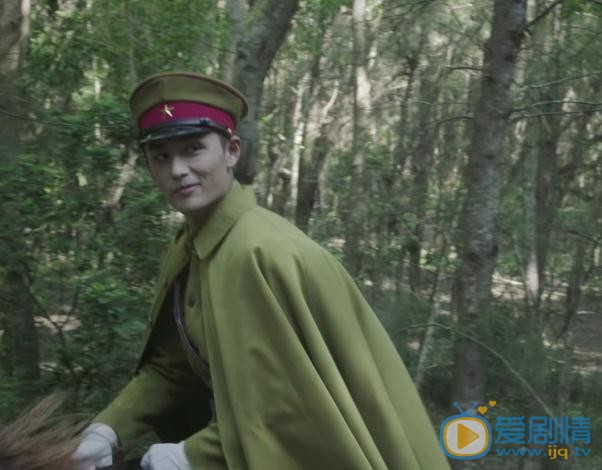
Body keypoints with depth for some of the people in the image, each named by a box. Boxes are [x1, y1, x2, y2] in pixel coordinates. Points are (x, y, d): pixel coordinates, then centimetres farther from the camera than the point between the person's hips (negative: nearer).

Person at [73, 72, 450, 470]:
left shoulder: (260, 253, -26)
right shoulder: (186, 252, 0)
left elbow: (290, 401, -25)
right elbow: (170, 367, 7)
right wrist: (110, 427, -5)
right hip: (256, 437, 7)